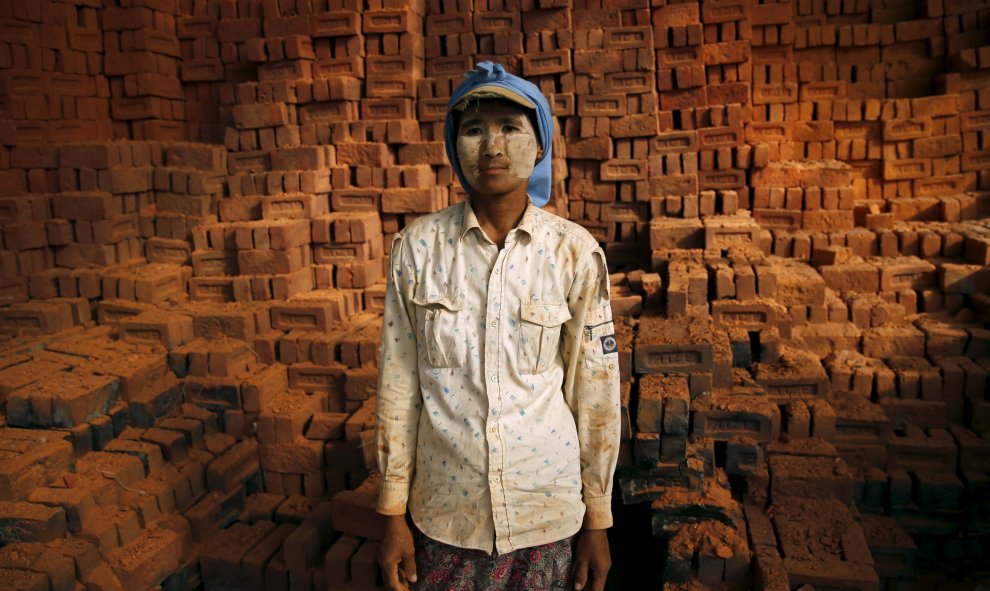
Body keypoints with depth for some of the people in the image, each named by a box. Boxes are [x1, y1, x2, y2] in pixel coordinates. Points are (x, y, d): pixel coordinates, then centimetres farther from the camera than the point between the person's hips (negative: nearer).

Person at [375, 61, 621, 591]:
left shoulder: (574, 251, -9)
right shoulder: (418, 247, -7)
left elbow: (594, 389, -3)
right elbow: (399, 380, -2)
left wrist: (597, 521, 2)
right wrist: (393, 514, 1)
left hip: (547, 515, 0)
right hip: (445, 514, 1)